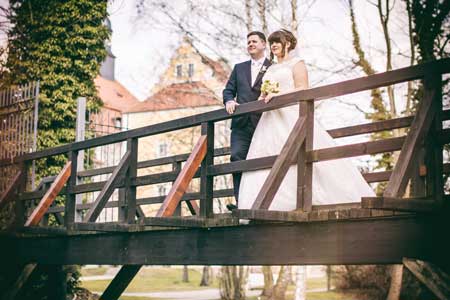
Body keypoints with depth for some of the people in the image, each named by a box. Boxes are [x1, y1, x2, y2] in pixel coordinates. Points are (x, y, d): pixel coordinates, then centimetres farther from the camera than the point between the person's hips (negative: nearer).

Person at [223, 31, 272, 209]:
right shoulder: (239, 68, 21)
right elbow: (228, 90, 17)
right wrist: (229, 101, -3)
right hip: (241, 123, 3)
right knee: (237, 159, -10)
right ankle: (241, 201, -12)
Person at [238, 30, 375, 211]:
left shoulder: (296, 63, 4)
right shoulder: (271, 69, 24)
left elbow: (302, 90, -7)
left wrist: (278, 94, -17)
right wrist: (264, 98, 5)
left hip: (291, 116, -6)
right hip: (272, 119, 7)